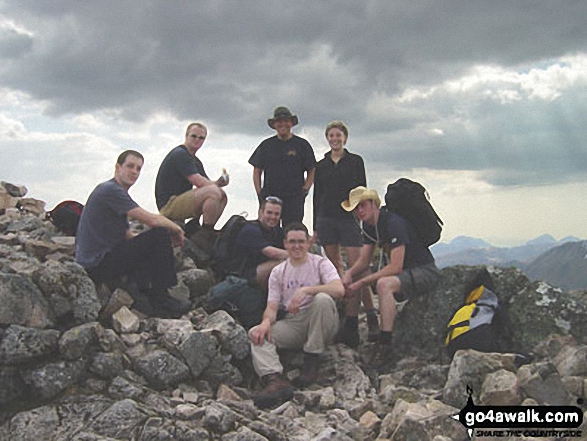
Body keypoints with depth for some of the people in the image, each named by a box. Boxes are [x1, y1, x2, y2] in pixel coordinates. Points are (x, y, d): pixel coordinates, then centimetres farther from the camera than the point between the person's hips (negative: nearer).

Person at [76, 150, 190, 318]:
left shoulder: (113, 191, 19)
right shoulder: (110, 190, -13)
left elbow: (128, 236, 20)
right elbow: (151, 220, -22)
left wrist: (170, 232, 9)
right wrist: (176, 229, -2)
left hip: (93, 263, 11)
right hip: (98, 265, -11)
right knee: (160, 234, -14)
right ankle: (160, 300, -6)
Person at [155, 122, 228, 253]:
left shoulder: (195, 161, 20)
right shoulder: (180, 154, -12)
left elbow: (207, 183, 14)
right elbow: (199, 182, -21)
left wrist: (219, 181, -9)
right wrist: (217, 183, -2)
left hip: (180, 203, 10)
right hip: (169, 204, -10)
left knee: (222, 195, 6)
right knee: (213, 192, -26)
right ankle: (204, 235, -19)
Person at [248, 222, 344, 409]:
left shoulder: (320, 263, 2)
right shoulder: (278, 272, 13)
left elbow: (339, 290, -17)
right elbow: (272, 306, 5)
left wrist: (305, 290, -28)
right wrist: (266, 322, -20)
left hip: (321, 325, -3)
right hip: (292, 324, 3)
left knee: (322, 299, -34)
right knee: (256, 334, -20)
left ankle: (311, 362, -22)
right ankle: (274, 379, -45)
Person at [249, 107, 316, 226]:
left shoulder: (302, 145, 8)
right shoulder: (266, 145, 13)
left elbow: (311, 172, 10)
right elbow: (257, 171, 15)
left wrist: (304, 190, -3)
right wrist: (259, 192, 4)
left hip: (294, 199, -2)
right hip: (269, 197, 2)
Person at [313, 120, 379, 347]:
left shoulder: (355, 161, 6)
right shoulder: (321, 165, 13)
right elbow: (317, 195, 13)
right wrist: (315, 227, 10)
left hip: (349, 218, -3)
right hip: (326, 219, 4)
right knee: (334, 267, 6)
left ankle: (371, 315, -11)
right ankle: (339, 310, 14)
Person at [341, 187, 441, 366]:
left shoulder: (393, 223, -23)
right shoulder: (369, 225, 5)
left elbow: (395, 267, -28)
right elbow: (363, 261, 8)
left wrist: (362, 282, -26)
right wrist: (349, 273, -14)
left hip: (425, 271, -10)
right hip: (403, 271, 10)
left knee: (384, 284, -37)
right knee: (353, 277, 3)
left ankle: (385, 345, -33)